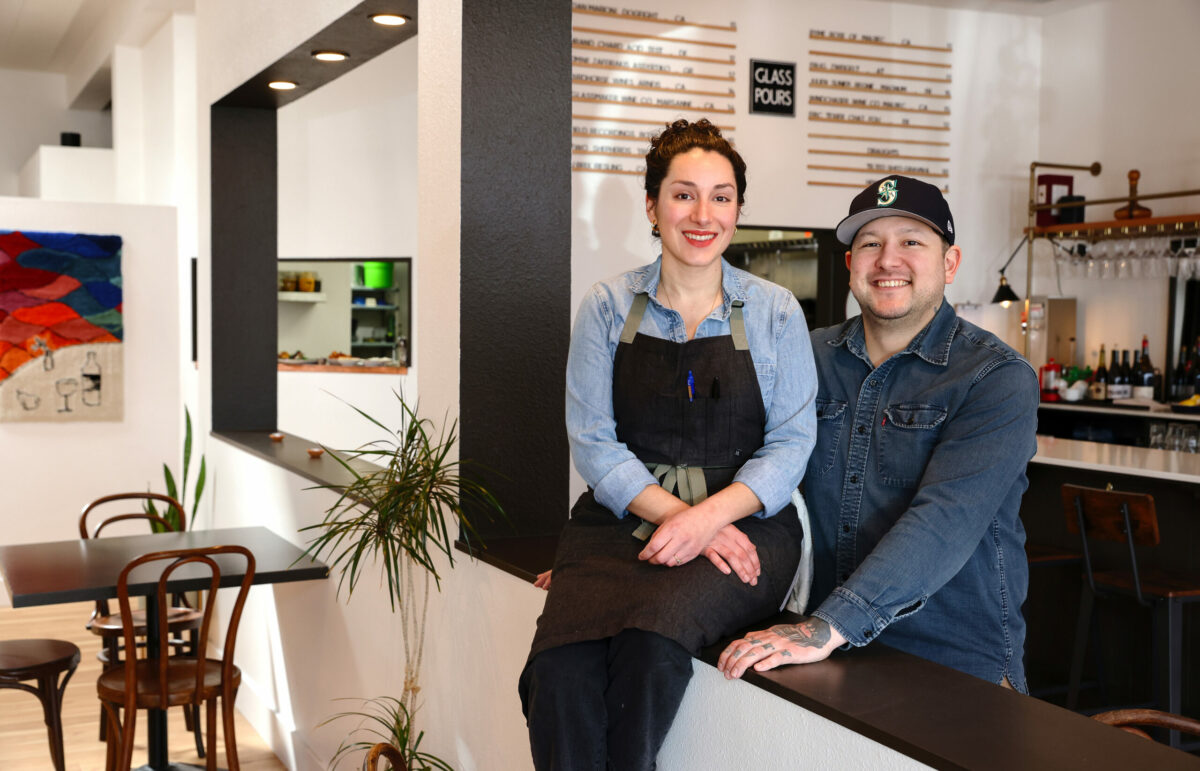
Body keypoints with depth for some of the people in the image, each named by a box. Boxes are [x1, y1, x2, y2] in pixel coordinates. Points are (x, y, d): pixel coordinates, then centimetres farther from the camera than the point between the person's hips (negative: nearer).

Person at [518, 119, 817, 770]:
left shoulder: (775, 312, 8)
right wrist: (676, 513, -13)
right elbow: (592, 443, 2)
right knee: (562, 667, -29)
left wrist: (712, 515, -16)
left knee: (651, 639, -32)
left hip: (740, 522, 0)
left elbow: (791, 444, 2)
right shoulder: (607, 308, 9)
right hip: (621, 518, 1)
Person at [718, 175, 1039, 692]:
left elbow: (946, 520, -20)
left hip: (960, 668, -4)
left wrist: (829, 628, -30)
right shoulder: (813, 358, 10)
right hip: (835, 657, 5)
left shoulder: (999, 380, -7)